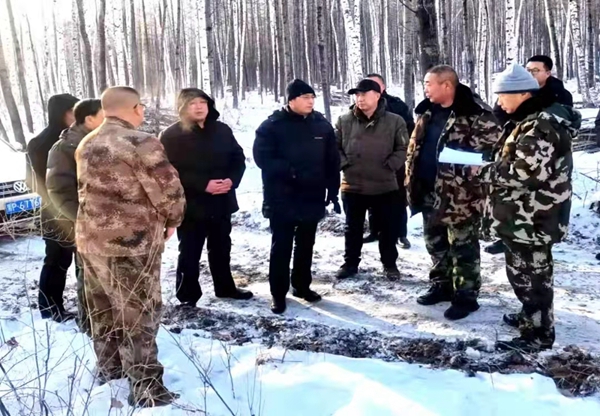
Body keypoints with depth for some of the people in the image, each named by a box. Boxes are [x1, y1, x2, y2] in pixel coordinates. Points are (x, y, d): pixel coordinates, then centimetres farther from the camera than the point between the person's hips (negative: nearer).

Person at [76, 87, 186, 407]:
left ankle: (109, 367, 37)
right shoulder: (141, 143, -16)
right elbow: (169, 190, -16)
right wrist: (172, 220, 1)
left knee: (104, 307, 21)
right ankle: (145, 387, 7)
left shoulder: (86, 145, 10)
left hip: (91, 237, 8)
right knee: (138, 313, 0)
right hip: (131, 241, -8)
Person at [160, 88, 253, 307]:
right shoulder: (171, 136, -10)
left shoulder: (222, 130, 5)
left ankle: (225, 287, 37)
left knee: (221, 248, 20)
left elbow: (239, 158, 9)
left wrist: (232, 179, -12)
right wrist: (203, 184, -24)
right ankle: (188, 296, 18)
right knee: (190, 253, 5)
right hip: (190, 205, -5)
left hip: (221, 203, 5)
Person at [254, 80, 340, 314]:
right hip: (281, 200, -4)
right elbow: (262, 157, -14)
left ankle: (302, 285, 30)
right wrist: (289, 171, -24)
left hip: (312, 198, 4)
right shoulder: (272, 125, -7)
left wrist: (333, 193, 3)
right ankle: (278, 294, 13)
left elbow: (332, 162, 7)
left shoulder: (322, 125, 5)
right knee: (281, 247, 3)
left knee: (306, 245, 15)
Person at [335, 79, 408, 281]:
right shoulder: (345, 121, 1)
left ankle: (389, 264, 28)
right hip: (352, 186, 1)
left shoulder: (394, 121, -3)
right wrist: (344, 164, -4)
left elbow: (403, 149, -1)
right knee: (353, 228, 13)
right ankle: (350, 263, 29)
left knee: (388, 228, 10)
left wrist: (389, 166, -10)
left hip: (385, 186, -1)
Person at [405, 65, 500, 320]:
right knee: (435, 244, 19)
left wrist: (478, 183, -18)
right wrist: (411, 180, 12)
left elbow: (492, 151, -16)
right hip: (430, 193, 8)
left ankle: (465, 296, 18)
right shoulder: (427, 112, 9)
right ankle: (441, 286, 35)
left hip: (460, 196, -8)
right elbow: (414, 148, 17)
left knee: (463, 248, 5)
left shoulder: (477, 114, -15)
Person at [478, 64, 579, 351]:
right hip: (524, 215, 10)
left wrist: (484, 172, -16)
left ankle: (539, 333, 12)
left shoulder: (540, 126, -22)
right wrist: (490, 167, 4)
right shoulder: (534, 121, 13)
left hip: (532, 218, -10)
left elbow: (525, 173, -28)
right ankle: (532, 315, 38)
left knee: (531, 273, 0)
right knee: (523, 270, 22)